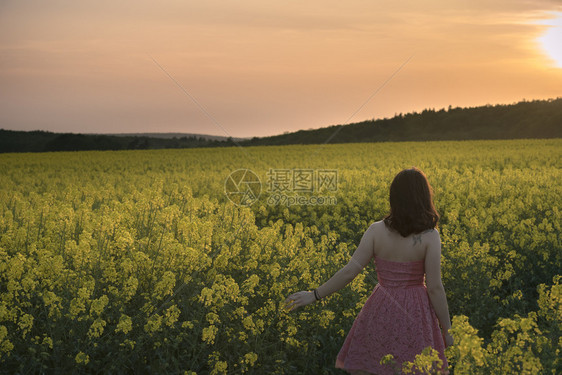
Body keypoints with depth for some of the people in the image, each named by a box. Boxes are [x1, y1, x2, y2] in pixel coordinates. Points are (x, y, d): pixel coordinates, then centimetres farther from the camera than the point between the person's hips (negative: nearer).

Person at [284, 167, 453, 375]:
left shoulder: (376, 230, -8)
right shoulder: (430, 237, -13)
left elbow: (350, 271, -10)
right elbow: (434, 288, -13)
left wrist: (315, 295, 0)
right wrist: (447, 329, -2)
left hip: (381, 311, 2)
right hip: (415, 314, -2)